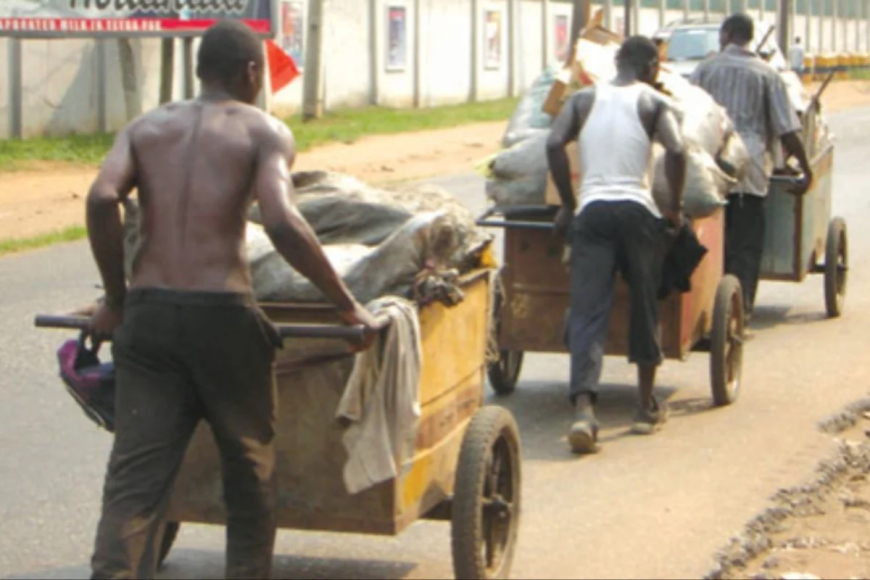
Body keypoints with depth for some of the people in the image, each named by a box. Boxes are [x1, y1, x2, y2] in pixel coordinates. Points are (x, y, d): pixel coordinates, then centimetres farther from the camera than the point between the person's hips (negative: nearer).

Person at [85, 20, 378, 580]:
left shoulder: (145, 128, 13)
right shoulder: (265, 131, 3)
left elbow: (102, 199, -5)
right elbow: (282, 223, -14)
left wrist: (115, 300, 4)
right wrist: (347, 305, -7)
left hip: (147, 313, 3)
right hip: (223, 316, -3)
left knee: (135, 476, 2)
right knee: (250, 467, 16)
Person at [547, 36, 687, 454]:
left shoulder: (584, 99, 13)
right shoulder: (653, 102, 7)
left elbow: (554, 144, 0)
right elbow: (675, 151, -9)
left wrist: (567, 205, 7)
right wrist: (675, 207, 2)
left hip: (591, 211, 1)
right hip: (637, 210, -1)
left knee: (587, 313, -4)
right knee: (644, 308, 14)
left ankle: (583, 409, -21)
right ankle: (647, 407, 22)